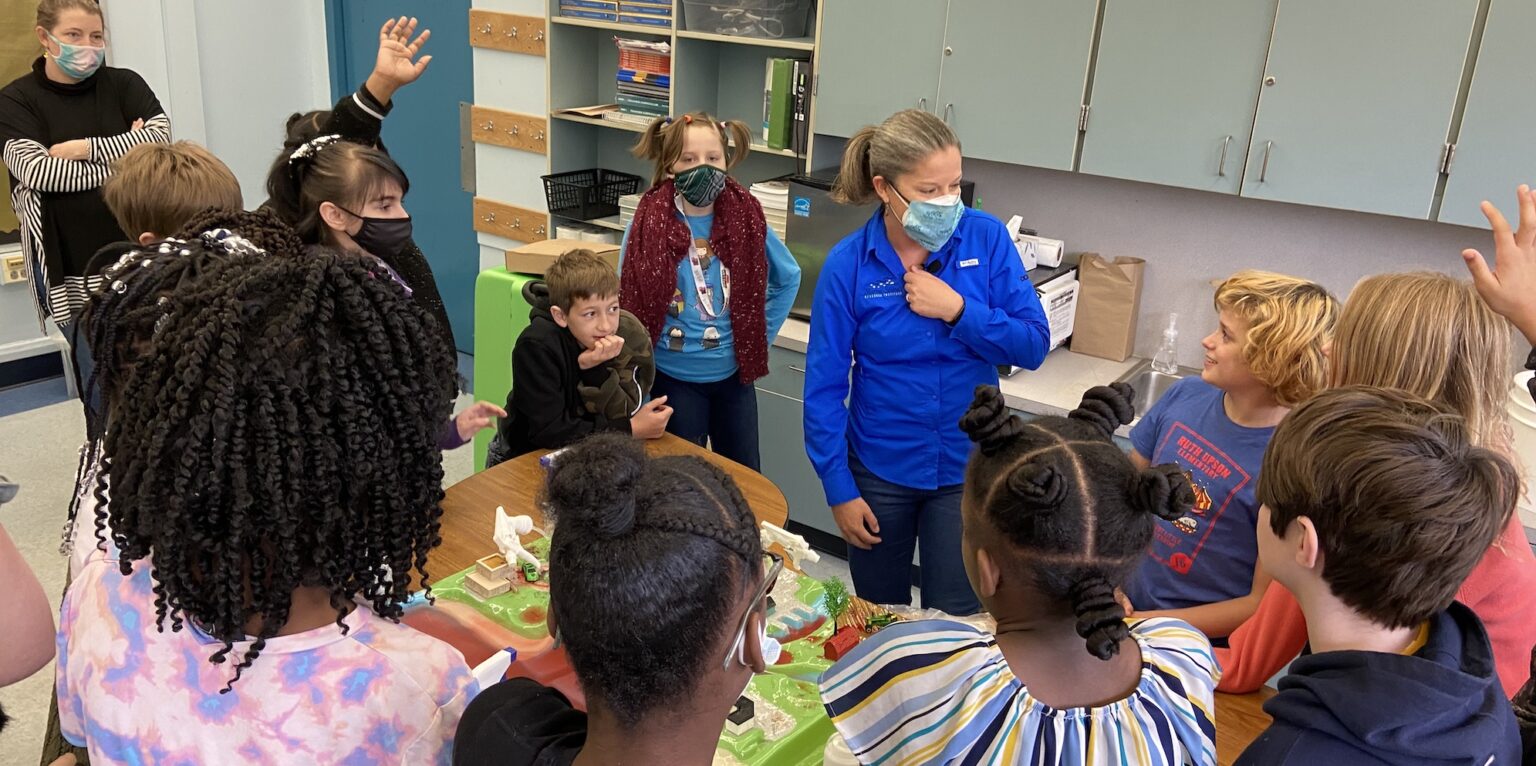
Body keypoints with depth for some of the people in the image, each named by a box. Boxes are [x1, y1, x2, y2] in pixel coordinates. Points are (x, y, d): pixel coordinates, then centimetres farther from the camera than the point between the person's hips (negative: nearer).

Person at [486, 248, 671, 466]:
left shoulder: (631, 334, -15)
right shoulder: (537, 346, -22)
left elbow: (624, 416, -15)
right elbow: (547, 431, -22)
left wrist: (595, 369, -29)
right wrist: (630, 430, -22)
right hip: (526, 454, -1)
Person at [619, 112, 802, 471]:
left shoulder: (747, 220, -7)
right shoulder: (648, 224, -12)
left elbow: (789, 277, 10)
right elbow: (627, 300, -5)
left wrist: (761, 333, 5)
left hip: (733, 374, 2)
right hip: (672, 378, -2)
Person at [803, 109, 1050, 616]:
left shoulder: (986, 238, -10)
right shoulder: (848, 264, -13)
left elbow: (1034, 346, -9)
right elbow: (824, 386, -9)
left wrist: (958, 310, -22)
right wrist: (838, 489, -8)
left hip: (966, 469, 0)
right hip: (878, 471, 0)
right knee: (878, 619, 19)